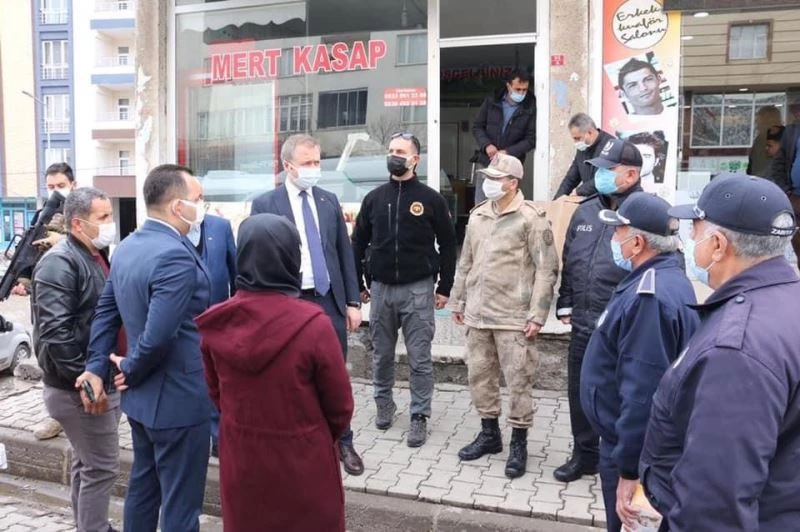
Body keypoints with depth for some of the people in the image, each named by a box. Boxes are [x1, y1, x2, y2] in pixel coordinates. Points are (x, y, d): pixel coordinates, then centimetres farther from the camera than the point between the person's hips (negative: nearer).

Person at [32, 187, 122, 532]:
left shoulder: (97, 257, 11)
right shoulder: (60, 263, -18)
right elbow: (54, 331, -26)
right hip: (81, 387, -9)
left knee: (86, 462, 20)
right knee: (101, 467, -2)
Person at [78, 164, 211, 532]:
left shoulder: (127, 247, 6)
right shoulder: (175, 256, -24)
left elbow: (105, 312, 8)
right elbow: (159, 335, -29)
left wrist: (97, 368, 5)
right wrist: (131, 371, -12)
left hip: (142, 395, 9)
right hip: (177, 398, -9)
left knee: (142, 486, 24)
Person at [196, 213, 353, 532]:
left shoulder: (216, 323, -11)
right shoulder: (313, 325, -23)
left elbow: (216, 392, 5)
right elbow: (340, 405, -12)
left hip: (240, 457, 4)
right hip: (303, 461, -3)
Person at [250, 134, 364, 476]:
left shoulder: (329, 201, 8)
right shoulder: (265, 204, -4)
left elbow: (345, 252, 10)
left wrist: (352, 302, 6)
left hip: (330, 300, 3)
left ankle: (343, 442, 25)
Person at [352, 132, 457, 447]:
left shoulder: (431, 199, -1)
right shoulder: (374, 198, 7)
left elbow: (447, 245, 2)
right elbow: (358, 243, 11)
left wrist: (444, 288, -1)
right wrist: (357, 285, 8)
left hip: (418, 290, -3)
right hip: (380, 289, 3)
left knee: (420, 359, 1)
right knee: (382, 355, 13)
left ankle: (419, 417, 11)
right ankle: (384, 404, 31)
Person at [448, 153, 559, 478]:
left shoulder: (530, 218, -9)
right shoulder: (477, 216, 11)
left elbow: (547, 269, -10)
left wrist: (537, 315, -14)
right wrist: (457, 302, 17)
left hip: (513, 317, -6)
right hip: (477, 314, 7)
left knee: (518, 380, 2)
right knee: (479, 376, 14)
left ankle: (519, 444, 17)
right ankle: (489, 433, 31)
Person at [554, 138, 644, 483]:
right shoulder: (585, 211, 10)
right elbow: (568, 260, 17)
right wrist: (565, 304, 14)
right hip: (583, 324, 7)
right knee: (580, 392, 16)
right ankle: (584, 454, 35)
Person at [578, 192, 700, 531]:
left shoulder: (650, 297, -29)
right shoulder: (665, 278, 6)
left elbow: (643, 392, -31)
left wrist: (629, 469, -26)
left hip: (634, 449, -10)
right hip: (631, 440, 10)